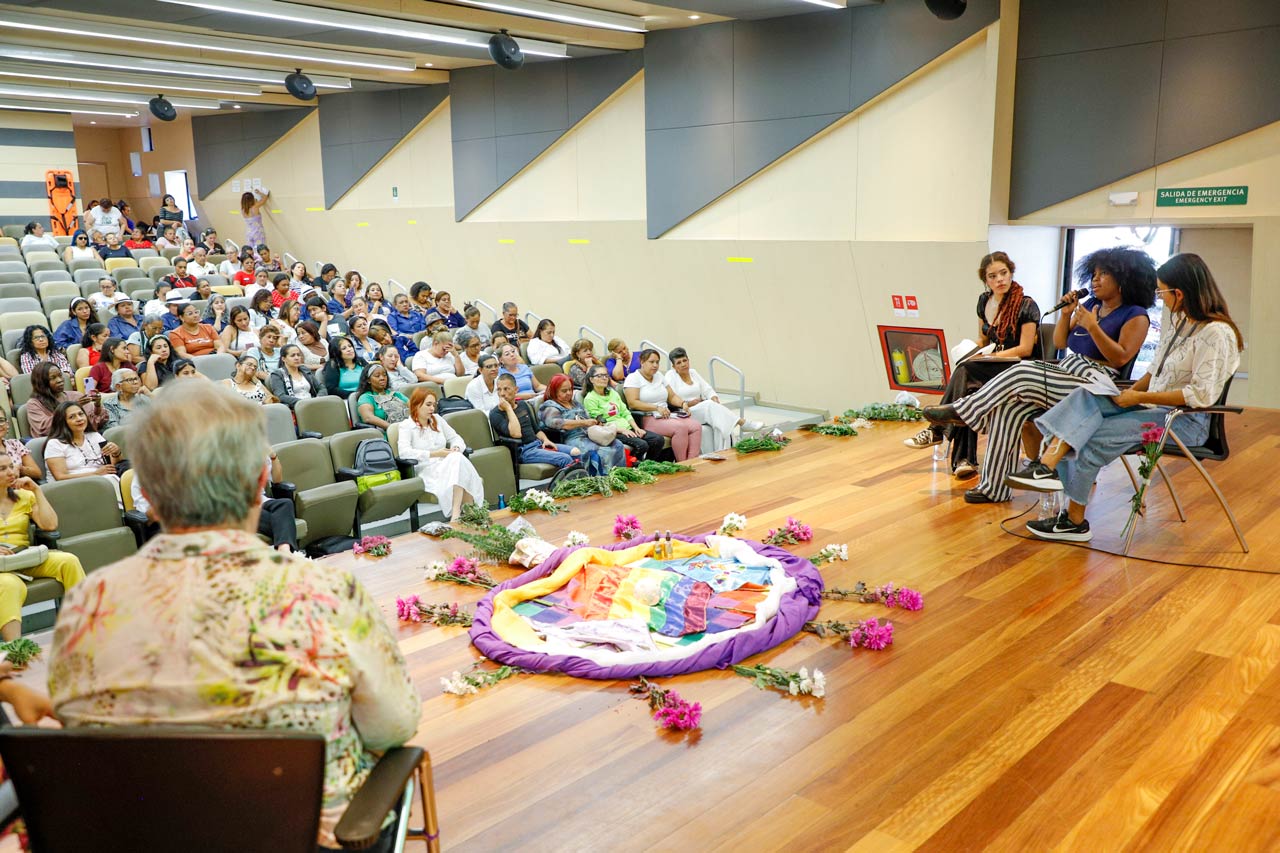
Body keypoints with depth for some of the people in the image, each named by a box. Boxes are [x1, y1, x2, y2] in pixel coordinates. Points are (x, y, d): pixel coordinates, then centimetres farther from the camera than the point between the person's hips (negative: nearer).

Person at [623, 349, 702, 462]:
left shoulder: (659, 376, 20)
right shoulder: (633, 378, -2)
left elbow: (672, 396, 22)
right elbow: (633, 403, -14)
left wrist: (683, 403, 0)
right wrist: (657, 408, -20)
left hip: (666, 415, 7)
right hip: (648, 419, -7)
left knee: (696, 426, -19)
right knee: (680, 428, -31)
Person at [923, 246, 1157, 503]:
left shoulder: (1136, 316, -1)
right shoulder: (1090, 304, 20)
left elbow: (1120, 358, -12)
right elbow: (1059, 343, 17)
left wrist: (1092, 327, -19)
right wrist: (1067, 313, 1)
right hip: (1065, 374, 7)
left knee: (1020, 374, -26)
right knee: (1007, 408, -17)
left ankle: (960, 411, -12)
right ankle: (995, 487, -16)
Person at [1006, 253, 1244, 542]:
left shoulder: (1216, 334, -16)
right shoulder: (1178, 322, 13)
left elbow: (1202, 395, -22)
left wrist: (1140, 397, -19)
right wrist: (1130, 393, 1)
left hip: (1186, 421, -9)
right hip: (1154, 406, 9)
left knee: (1096, 436, -23)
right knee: (1085, 397, -16)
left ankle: (1075, 520, -10)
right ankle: (1047, 464, -33)